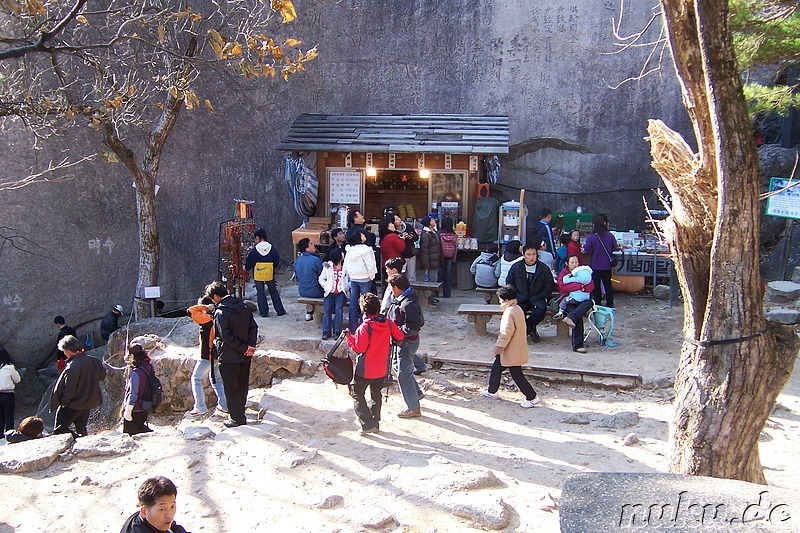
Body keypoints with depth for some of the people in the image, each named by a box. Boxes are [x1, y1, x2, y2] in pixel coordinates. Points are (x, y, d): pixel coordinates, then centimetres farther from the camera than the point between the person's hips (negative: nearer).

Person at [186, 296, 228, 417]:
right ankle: (223, 407, 16)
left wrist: (205, 307, -15)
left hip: (207, 356, -7)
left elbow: (191, 311, -21)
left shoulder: (206, 318, -18)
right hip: (218, 356, 7)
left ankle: (200, 408, 5)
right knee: (216, 380, 19)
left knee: (196, 379, 7)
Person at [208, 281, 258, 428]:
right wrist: (250, 346, -7)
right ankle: (239, 412, 35)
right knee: (242, 385, 20)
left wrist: (244, 348, -15)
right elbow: (254, 327, 0)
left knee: (231, 389, 6)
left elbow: (226, 337, -22)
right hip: (245, 356, 7)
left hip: (229, 357, -7)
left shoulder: (221, 313, -19)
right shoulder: (244, 306, 2)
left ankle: (238, 419, 13)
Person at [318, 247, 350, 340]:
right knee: (327, 310, -21)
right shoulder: (327, 267, 10)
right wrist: (326, 287, 0)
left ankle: (337, 331, -23)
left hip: (341, 292, -1)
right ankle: (326, 332, -21)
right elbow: (321, 279, 16)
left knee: (338, 309, -25)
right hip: (330, 292, 1)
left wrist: (347, 287, -7)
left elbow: (351, 280, 10)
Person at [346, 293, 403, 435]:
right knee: (376, 394, 21)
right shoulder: (388, 323, -5)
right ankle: (375, 423, 27)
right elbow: (399, 337, 3)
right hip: (382, 368, 6)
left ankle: (368, 424, 2)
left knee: (357, 394, 9)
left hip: (365, 370, -6)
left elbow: (359, 348, -20)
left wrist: (350, 337, -7)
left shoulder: (365, 327, -23)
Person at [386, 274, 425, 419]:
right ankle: (416, 393, 40)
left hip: (407, 342, -11)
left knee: (403, 374, -1)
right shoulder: (402, 299, 5)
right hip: (404, 341, 11)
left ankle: (414, 408, 9)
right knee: (398, 367, 25)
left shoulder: (408, 304, -28)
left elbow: (413, 327, -31)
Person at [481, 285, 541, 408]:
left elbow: (506, 332, -26)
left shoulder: (509, 312, -24)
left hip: (511, 351, -10)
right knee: (496, 368, 20)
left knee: (517, 375, -2)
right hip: (516, 349, 10)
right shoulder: (518, 309, 7)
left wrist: (499, 346, -15)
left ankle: (532, 398, 5)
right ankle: (492, 391, 33)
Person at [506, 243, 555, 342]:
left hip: (537, 300, -1)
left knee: (540, 312, -32)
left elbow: (550, 285, 7)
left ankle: (525, 327, 0)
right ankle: (531, 330, -5)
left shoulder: (543, 268, 2)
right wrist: (516, 296, 1)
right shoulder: (516, 267, 5)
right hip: (520, 300, 1)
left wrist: (540, 297, -5)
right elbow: (509, 283, 13)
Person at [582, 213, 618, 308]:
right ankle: (610, 303, 21)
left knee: (596, 284, 8)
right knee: (607, 283, 15)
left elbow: (587, 250, -12)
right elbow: (615, 248, 4)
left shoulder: (591, 237, -16)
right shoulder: (610, 236, -8)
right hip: (607, 265, 3)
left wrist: (584, 246, 8)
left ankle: (597, 302, 14)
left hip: (595, 265, -3)